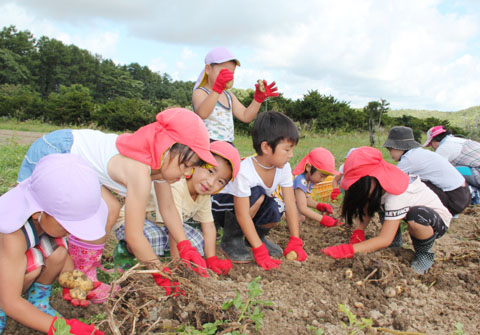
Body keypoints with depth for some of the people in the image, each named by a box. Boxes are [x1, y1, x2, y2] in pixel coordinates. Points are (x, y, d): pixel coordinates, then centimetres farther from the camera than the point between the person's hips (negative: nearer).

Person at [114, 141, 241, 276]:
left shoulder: (204, 195, -9)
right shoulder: (175, 187, -36)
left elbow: (209, 227, -6)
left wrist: (212, 261, -12)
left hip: (162, 226, 8)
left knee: (197, 241, -9)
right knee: (154, 237, -37)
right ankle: (125, 250, -8)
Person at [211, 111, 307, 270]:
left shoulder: (284, 168, -16)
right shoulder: (244, 171, -35)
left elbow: (290, 205, -13)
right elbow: (242, 215, -34)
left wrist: (295, 242, -17)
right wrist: (259, 251, -35)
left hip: (255, 206, 6)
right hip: (221, 205, -5)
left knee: (274, 211, -28)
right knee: (257, 194, -35)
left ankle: (257, 234, 7)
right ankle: (231, 239, -14)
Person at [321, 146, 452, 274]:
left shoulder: (396, 195, -37)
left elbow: (385, 240, -37)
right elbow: (366, 210, -7)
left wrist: (349, 249, -40)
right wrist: (358, 232, -25)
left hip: (438, 219, -7)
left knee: (416, 216, -39)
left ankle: (425, 254, -10)